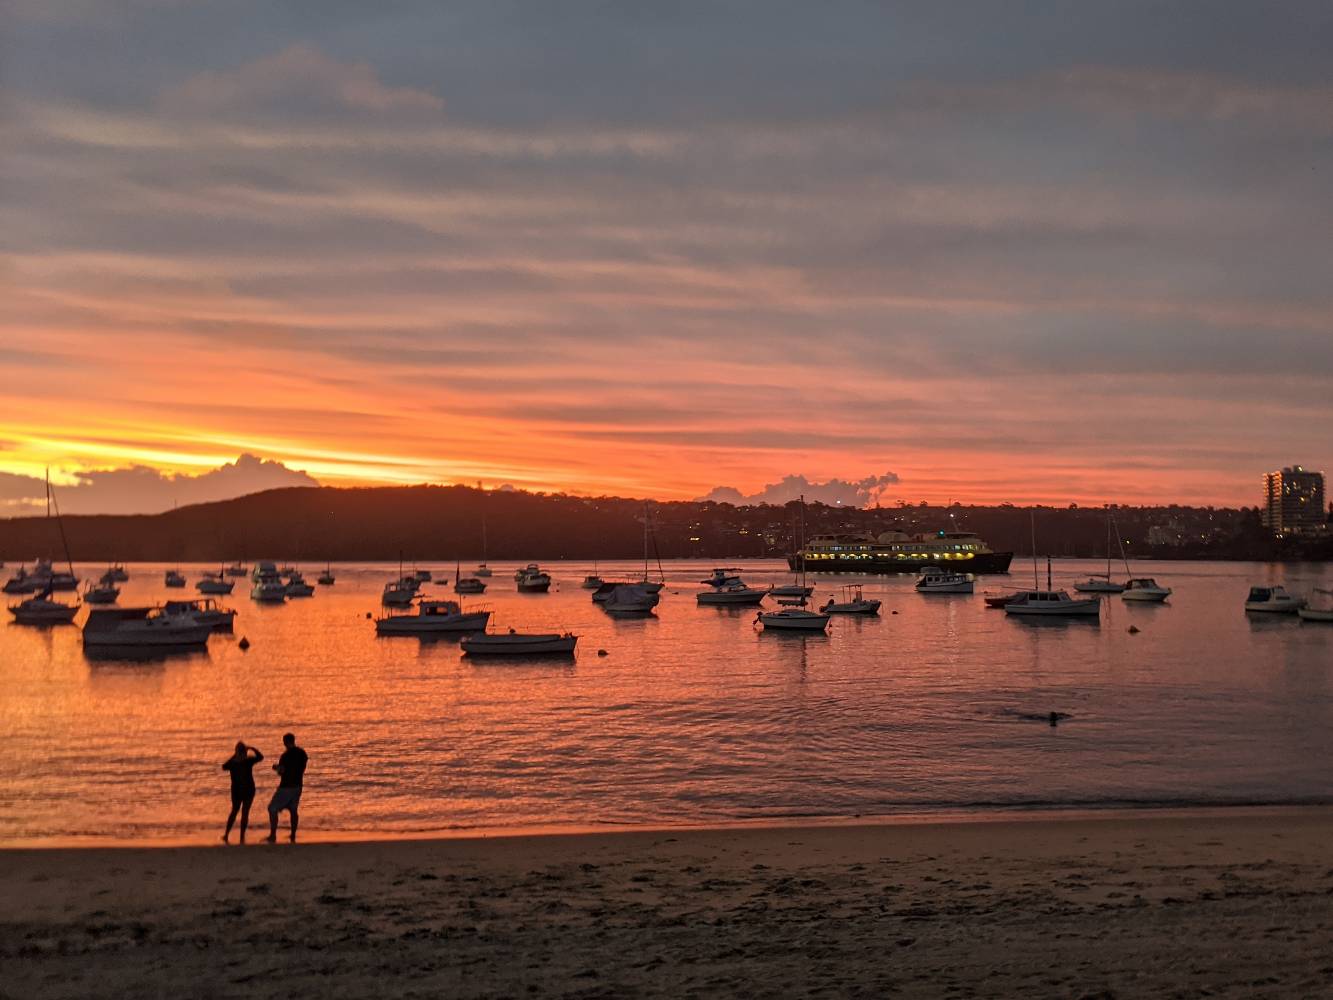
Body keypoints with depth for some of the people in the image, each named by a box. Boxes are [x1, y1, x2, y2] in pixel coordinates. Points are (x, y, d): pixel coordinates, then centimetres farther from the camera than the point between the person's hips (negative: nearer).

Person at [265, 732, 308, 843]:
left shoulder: (286, 755, -16)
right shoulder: (302, 753, 6)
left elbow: (281, 772, -16)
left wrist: (276, 767, 6)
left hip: (286, 786, -7)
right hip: (297, 785, 7)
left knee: (272, 809, 1)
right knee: (293, 810, 15)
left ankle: (273, 835, -3)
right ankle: (293, 836, 13)